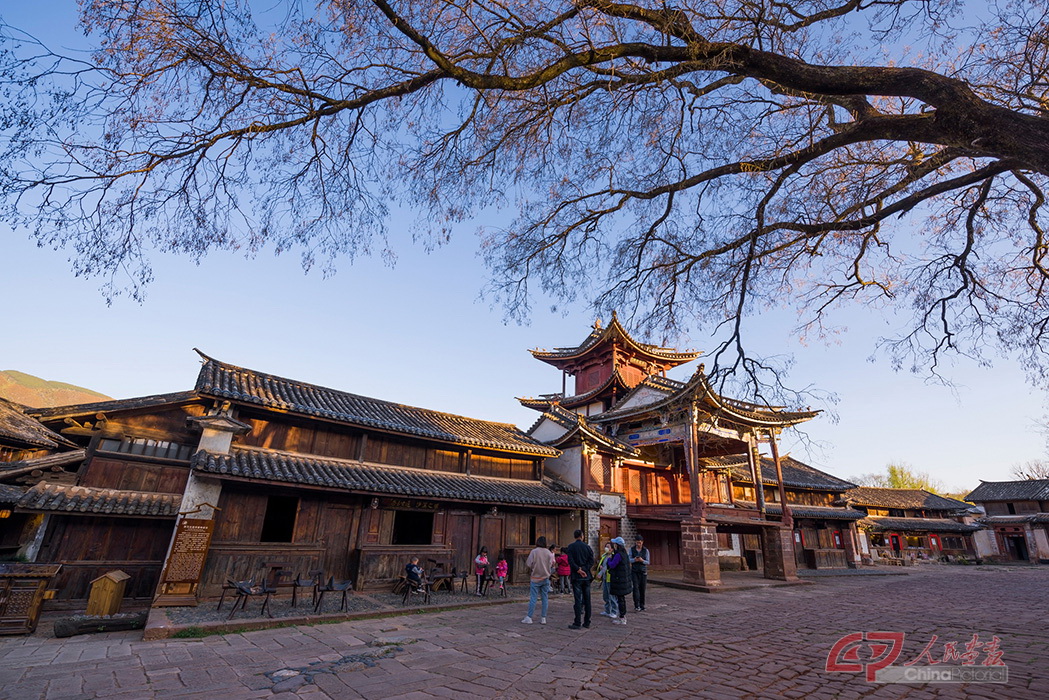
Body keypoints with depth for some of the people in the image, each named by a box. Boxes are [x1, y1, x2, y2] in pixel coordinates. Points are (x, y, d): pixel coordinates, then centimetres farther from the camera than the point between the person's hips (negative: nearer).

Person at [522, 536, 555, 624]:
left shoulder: (534, 552, -11)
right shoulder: (549, 553, 0)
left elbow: (528, 564, -11)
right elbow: (552, 564, 7)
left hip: (535, 578, -3)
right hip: (546, 578, 3)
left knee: (533, 598, 1)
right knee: (545, 598, 8)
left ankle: (529, 617, 3)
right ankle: (543, 618, 10)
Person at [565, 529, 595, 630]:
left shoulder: (571, 547, -3)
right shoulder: (587, 547, 5)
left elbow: (570, 561, -14)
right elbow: (591, 561, -3)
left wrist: (578, 570, -12)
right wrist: (583, 570, -6)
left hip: (576, 576, -3)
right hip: (587, 576, 3)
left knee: (577, 600, -1)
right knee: (587, 599, 11)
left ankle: (577, 623, -1)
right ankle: (587, 622, 16)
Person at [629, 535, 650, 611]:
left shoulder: (646, 550, -1)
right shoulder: (632, 549, 0)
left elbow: (648, 562, -1)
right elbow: (629, 560, -1)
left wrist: (642, 560, -21)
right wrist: (634, 560, -22)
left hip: (643, 571, 1)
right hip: (634, 571, -1)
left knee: (642, 588, 3)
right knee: (636, 587, -11)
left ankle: (642, 605, 17)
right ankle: (637, 606, -11)